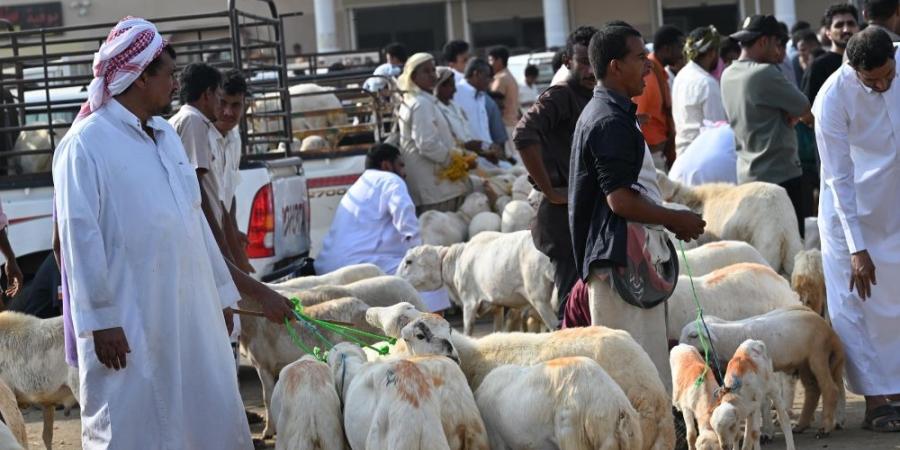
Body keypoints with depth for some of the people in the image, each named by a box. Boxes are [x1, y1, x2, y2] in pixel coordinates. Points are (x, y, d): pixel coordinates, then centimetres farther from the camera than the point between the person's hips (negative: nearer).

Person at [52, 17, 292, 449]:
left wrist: (222, 292, 18)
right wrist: (101, 318, -16)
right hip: (129, 320, -8)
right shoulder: (86, 144, -10)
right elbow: (80, 235, -13)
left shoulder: (167, 136, 13)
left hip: (190, 311, 8)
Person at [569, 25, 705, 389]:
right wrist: (676, 220, -10)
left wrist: (668, 221, 17)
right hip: (622, 258, -11)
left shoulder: (602, 113, 16)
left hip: (628, 258, 11)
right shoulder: (611, 121, -16)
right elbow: (621, 199, -22)